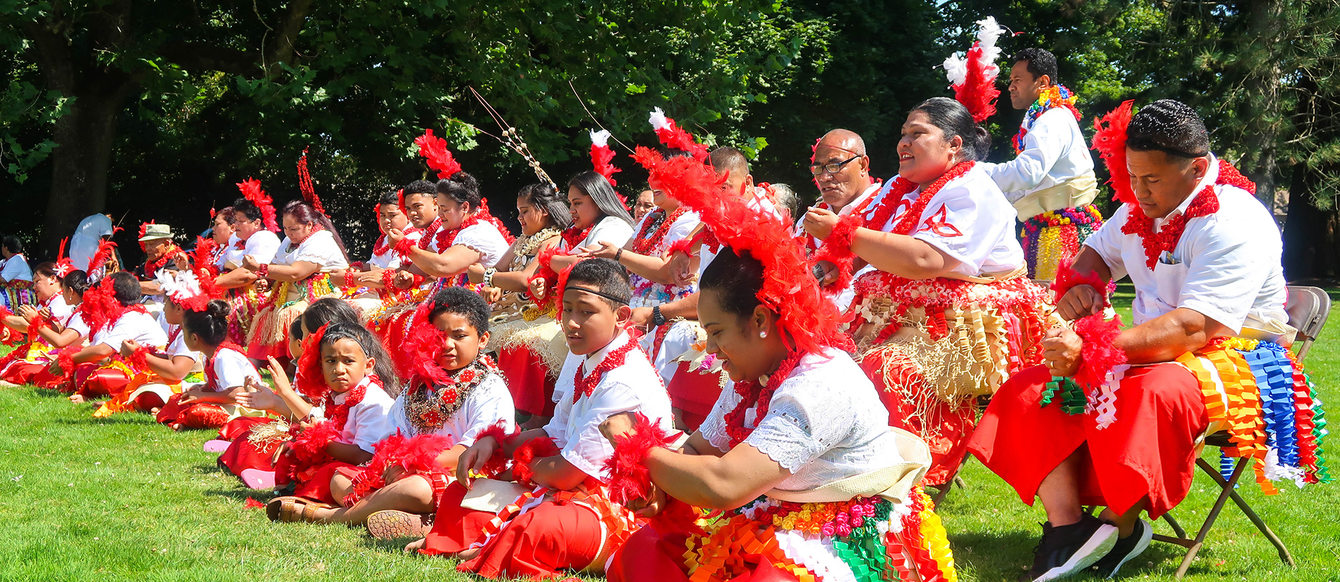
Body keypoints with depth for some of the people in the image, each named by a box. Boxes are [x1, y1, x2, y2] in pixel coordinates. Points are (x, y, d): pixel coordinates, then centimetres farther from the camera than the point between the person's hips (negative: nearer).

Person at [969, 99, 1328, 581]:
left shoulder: (1234, 224, -19)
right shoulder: (1140, 210, 8)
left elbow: (1195, 327, -30)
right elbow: (1097, 251, 30)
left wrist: (1091, 349, -37)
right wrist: (1078, 284, 4)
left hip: (1233, 357, -8)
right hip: (1150, 350, 8)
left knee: (1150, 393, -41)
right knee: (1030, 390, -12)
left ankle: (1119, 524, -21)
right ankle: (1065, 526, -27)